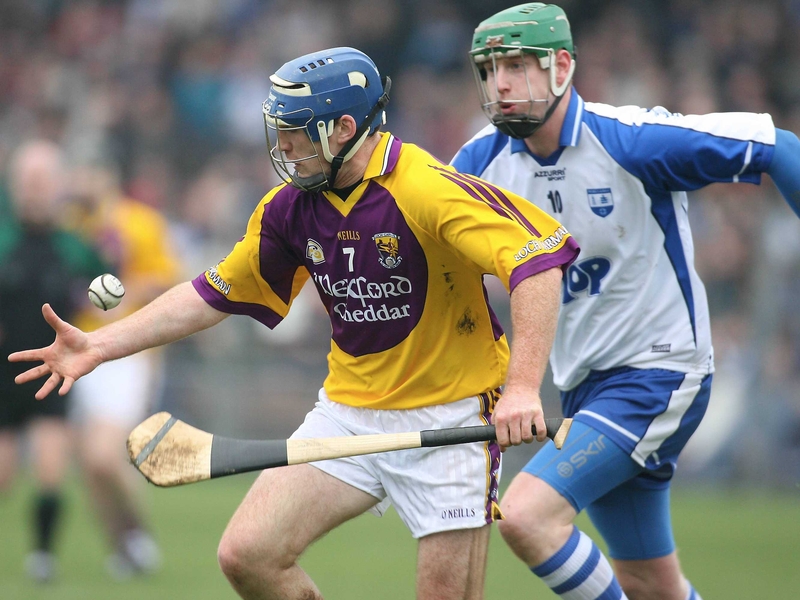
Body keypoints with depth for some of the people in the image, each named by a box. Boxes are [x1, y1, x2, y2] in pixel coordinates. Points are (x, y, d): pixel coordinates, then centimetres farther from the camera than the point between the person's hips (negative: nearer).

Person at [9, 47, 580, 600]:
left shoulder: (430, 190, -20)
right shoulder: (288, 208, 1)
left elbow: (539, 260, -27)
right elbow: (216, 293, 12)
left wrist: (523, 388, -36)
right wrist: (100, 344, 5)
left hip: (449, 421, -6)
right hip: (347, 411, 6)